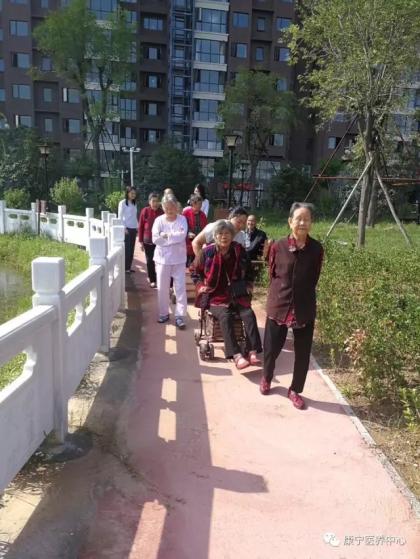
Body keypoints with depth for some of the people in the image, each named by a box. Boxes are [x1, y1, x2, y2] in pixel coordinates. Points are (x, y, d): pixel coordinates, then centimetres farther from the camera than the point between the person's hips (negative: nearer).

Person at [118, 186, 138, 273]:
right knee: (127, 248, -6)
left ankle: (129, 267, 13)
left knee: (131, 249, 6)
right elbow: (120, 217, -7)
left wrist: (137, 227, 10)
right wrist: (124, 228, -13)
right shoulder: (123, 203, -4)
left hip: (133, 229, 6)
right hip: (126, 228, -6)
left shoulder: (134, 204, 14)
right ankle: (125, 268, 1)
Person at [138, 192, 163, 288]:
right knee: (150, 261, 5)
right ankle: (152, 279, 17)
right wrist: (141, 241, 0)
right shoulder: (145, 211, -3)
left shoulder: (162, 212, -3)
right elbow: (140, 227, 1)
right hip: (147, 240, 0)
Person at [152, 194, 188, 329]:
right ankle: (164, 313, 25)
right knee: (162, 288, 9)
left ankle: (180, 315, 8)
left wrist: (166, 235, -14)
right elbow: (155, 239, -13)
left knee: (180, 288, 0)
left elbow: (182, 235, -18)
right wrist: (174, 237, -13)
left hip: (179, 259, -1)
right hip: (163, 258, 1)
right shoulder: (159, 220, -2)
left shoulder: (182, 219, -2)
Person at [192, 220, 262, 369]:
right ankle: (236, 356, -34)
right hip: (216, 296, -3)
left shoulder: (239, 250, 4)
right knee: (225, 316, -31)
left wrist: (249, 285, 8)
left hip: (238, 295, 3)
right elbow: (195, 272, 12)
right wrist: (201, 286, -3)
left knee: (249, 314, -24)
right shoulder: (207, 252, -3)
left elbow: (249, 271, 21)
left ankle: (253, 353, -24)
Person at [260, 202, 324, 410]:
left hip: (305, 308, 1)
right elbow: (272, 275, 5)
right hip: (278, 306, -1)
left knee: (303, 353, 9)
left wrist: (301, 297, 7)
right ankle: (266, 378, 40)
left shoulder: (316, 249, -5)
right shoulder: (277, 247, -7)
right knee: (271, 348, 10)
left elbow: (314, 279, 5)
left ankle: (295, 390, 30)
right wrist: (280, 295, 7)